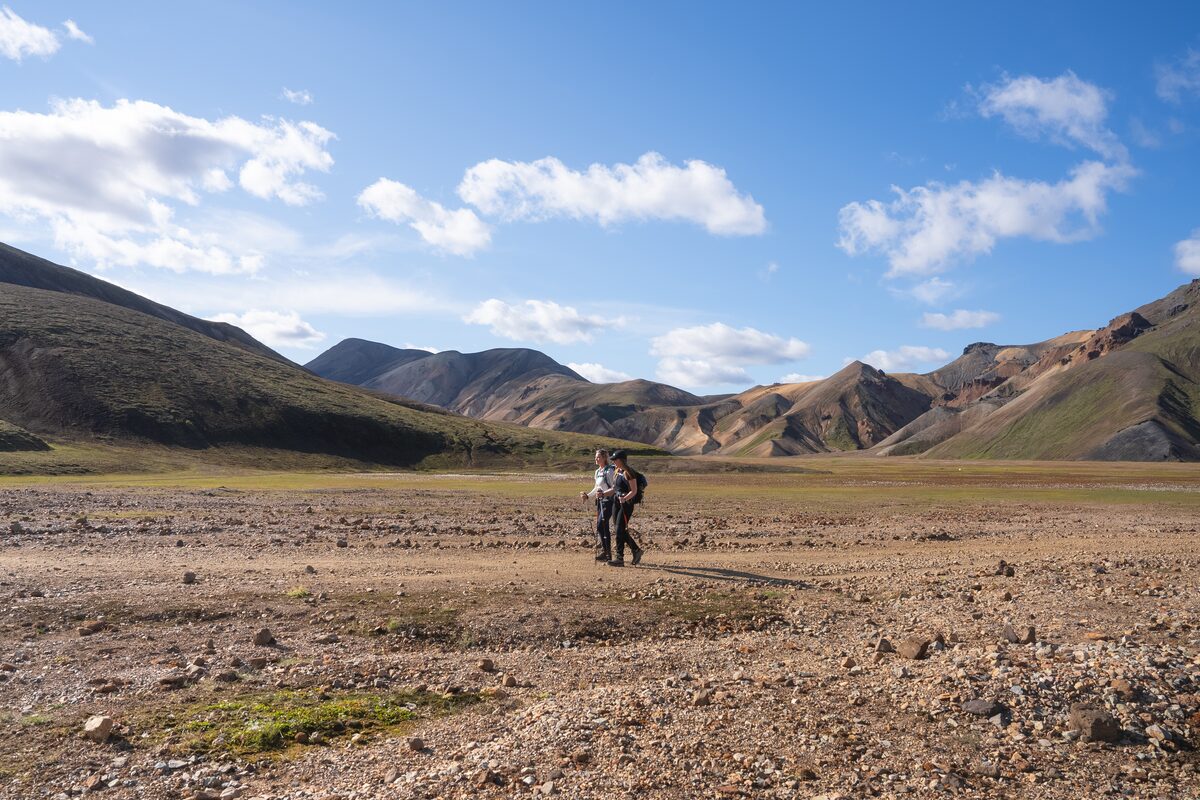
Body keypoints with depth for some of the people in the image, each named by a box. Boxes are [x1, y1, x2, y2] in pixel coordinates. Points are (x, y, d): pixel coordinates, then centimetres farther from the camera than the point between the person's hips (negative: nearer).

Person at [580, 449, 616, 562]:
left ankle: (606, 553, -6)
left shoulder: (610, 471, -12)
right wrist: (588, 495, 14)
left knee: (601, 526, -13)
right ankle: (605, 552, 15)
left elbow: (614, 488, -17)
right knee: (600, 527, 8)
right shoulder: (598, 471, 15)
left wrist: (603, 494, -29)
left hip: (608, 500, -9)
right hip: (600, 501, 9)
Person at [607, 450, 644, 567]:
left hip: (626, 504, -9)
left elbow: (634, 491, -17)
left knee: (620, 531, -8)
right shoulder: (617, 472, 13)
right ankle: (636, 550, 22)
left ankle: (620, 558, -3)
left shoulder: (628, 473, -14)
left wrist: (625, 498, -30)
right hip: (618, 503, 9)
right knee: (621, 530, 10)